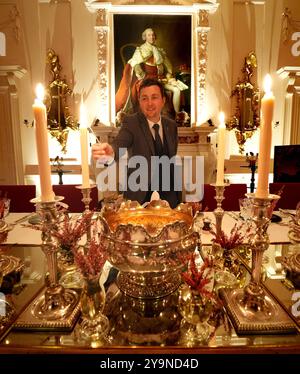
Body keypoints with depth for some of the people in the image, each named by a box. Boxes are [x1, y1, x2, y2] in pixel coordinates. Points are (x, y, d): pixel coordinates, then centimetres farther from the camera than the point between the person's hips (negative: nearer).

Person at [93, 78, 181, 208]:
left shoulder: (171, 125, 2)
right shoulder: (131, 122, -12)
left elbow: (172, 159, 11)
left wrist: (176, 189, 7)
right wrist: (110, 152, -54)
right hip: (139, 197, -3)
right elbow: (120, 144, -31)